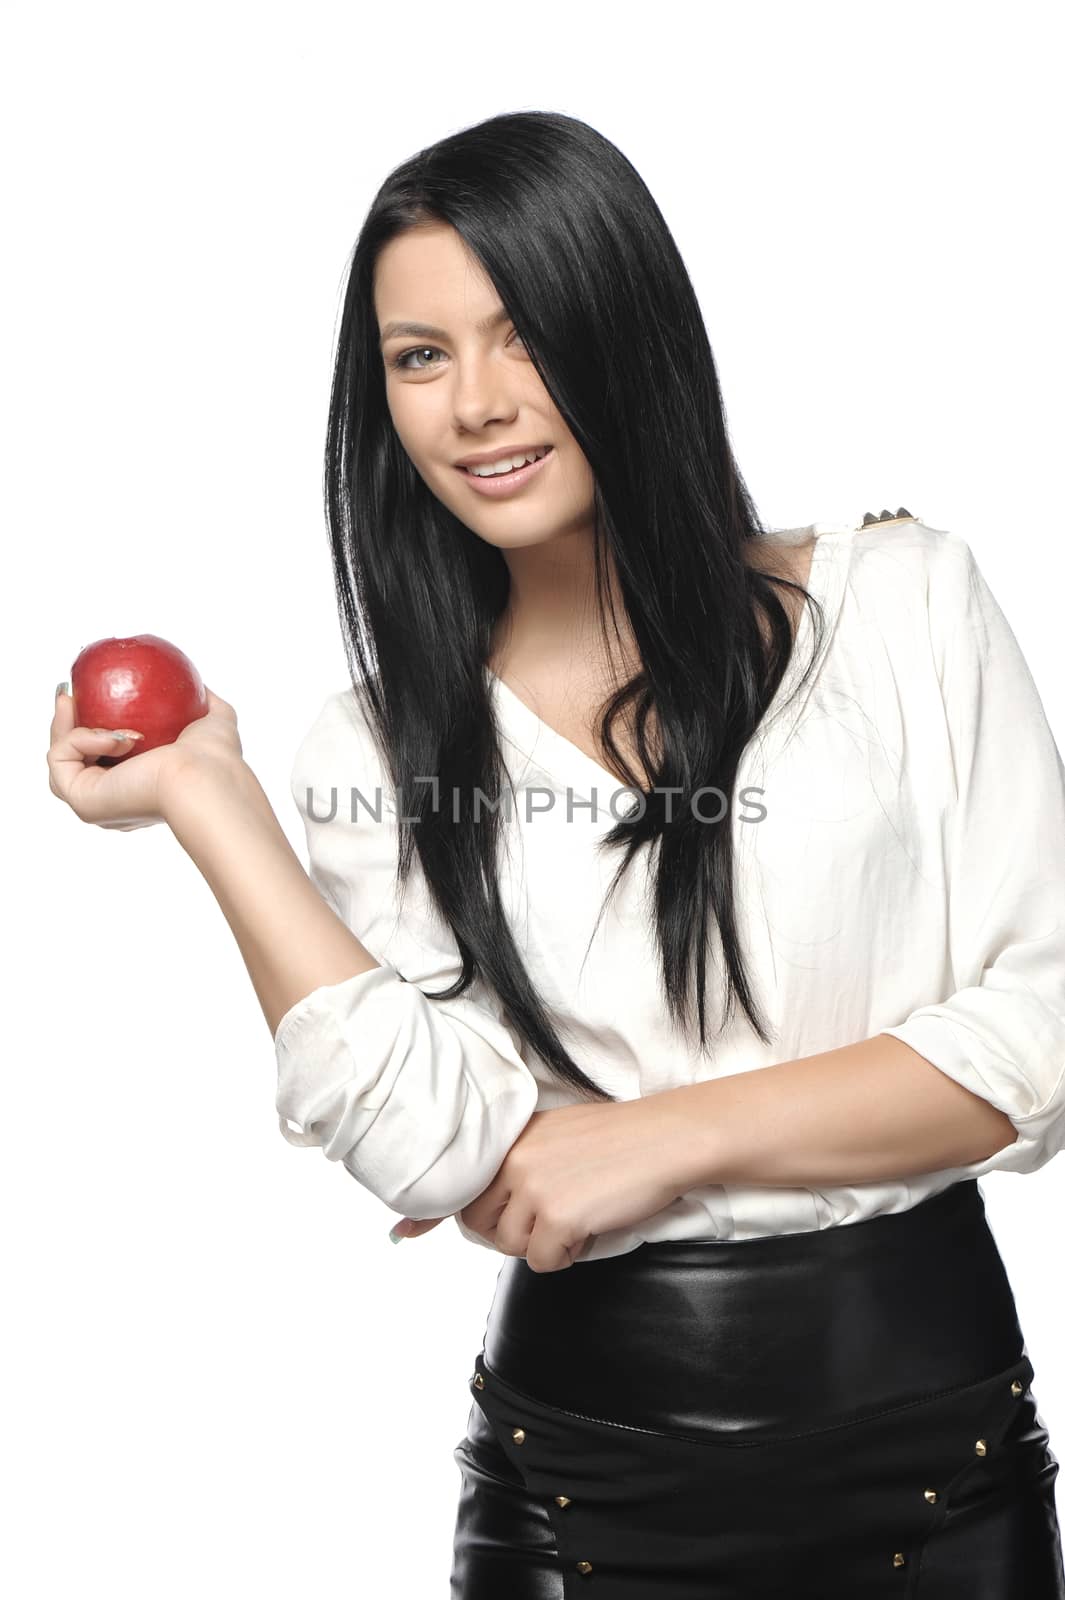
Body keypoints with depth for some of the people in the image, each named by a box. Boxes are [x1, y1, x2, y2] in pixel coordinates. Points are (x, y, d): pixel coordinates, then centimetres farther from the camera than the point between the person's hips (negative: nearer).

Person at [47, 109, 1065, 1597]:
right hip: (585, 1456, 1)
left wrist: (665, 1137, -12)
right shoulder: (379, 747, 1)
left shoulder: (904, 598, -3)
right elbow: (445, 1154, -13)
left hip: (930, 1433, 0)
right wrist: (207, 798, -12)